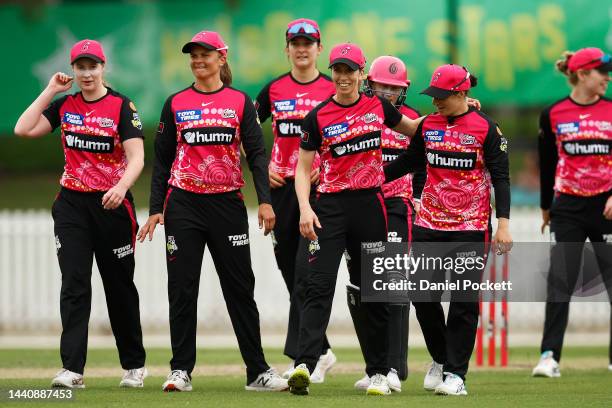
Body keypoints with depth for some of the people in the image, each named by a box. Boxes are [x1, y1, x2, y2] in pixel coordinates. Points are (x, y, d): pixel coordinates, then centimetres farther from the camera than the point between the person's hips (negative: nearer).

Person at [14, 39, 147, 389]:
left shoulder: (122, 106, -6)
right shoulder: (64, 105, 8)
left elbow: (136, 157, -15)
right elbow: (24, 129, -2)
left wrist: (122, 186, -33)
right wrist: (50, 91, -1)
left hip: (112, 203, -3)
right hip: (72, 204, 3)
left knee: (119, 286, 6)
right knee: (74, 284, -8)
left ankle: (134, 366, 21)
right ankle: (72, 369, -13)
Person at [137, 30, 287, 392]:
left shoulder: (240, 102, 5)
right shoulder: (176, 103, 8)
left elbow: (257, 153, 1)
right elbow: (163, 159, 10)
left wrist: (265, 201, -10)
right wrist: (156, 209, 4)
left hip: (227, 203, -1)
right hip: (183, 204, 1)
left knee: (240, 287, 1)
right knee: (182, 288, -1)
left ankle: (258, 372, 4)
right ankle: (181, 371, 4)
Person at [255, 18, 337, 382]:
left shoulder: (334, 90, 1)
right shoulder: (274, 90, 10)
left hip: (319, 188, -4)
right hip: (281, 186, 4)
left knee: (305, 270, -14)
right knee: (290, 271, 7)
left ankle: (299, 355, -15)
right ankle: (321, 351, 18)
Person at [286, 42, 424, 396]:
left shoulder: (378, 107, 6)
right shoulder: (318, 117, -1)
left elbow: (413, 128, 24)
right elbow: (304, 168, 0)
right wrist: (305, 208, -15)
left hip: (370, 204, 2)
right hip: (330, 207, -2)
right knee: (319, 286, -14)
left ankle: (379, 372, 17)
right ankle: (304, 366, -24)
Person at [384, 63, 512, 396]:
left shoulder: (485, 128, -6)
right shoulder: (428, 125, 6)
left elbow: (500, 178, -6)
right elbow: (408, 162, 19)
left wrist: (503, 224, -12)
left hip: (471, 227, -4)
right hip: (429, 224, 4)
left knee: (464, 300, -4)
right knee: (422, 294, 2)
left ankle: (455, 373, 3)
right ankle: (440, 358, 23)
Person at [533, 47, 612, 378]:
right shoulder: (553, 115, 1)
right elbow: (547, 164, 11)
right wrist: (546, 207, 17)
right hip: (568, 209, 0)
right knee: (559, 283, -4)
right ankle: (549, 356, -3)